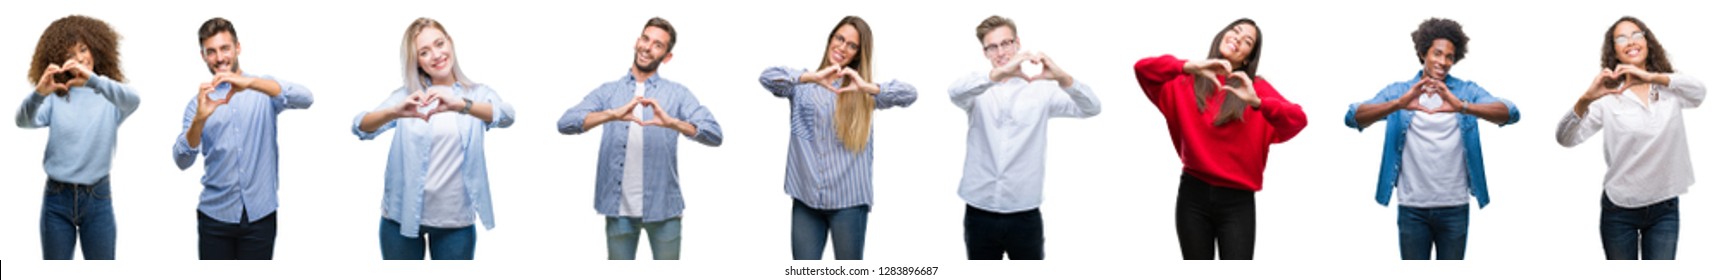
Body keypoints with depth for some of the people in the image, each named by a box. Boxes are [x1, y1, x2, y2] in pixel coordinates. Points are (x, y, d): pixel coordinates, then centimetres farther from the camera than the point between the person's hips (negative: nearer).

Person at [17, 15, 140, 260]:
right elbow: (24, 121, -16)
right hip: (57, 198, 1)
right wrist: (38, 94, -38)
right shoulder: (55, 98, 1)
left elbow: (132, 101, -24)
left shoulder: (111, 95, -1)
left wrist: (93, 80, -42)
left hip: (97, 198, -1)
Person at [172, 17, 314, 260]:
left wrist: (251, 82, -32)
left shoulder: (265, 90, 4)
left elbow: (305, 99, -18)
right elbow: (182, 161, -5)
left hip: (259, 214, -1)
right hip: (215, 215, 1)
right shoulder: (199, 102, 6)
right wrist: (200, 119, -24)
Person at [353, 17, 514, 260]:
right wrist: (394, 112, -34)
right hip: (403, 216, 0)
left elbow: (506, 116, -18)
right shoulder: (407, 95, 3)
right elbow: (361, 127, -12)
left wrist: (460, 106, -37)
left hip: (456, 220, 0)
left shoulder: (478, 94, 4)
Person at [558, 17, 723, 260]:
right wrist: (613, 114, -24)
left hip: (663, 206, -1)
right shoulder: (607, 92, 7)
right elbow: (565, 124, -8)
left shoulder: (677, 94, 4)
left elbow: (714, 135, -9)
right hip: (619, 206, 1)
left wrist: (672, 122, -27)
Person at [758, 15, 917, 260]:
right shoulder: (803, 83, 6)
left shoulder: (864, 92, 6)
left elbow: (909, 94, -8)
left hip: (849, 199, 0)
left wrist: (868, 88, -27)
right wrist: (813, 77, -29)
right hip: (806, 196, 1)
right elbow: (767, 78, -13)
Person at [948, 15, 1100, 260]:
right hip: (980, 215, 1)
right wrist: (999, 73, -40)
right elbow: (956, 92, -21)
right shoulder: (979, 91, 3)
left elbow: (1091, 108, -10)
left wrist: (1062, 78, -31)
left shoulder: (1040, 89, 2)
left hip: (1025, 216, -1)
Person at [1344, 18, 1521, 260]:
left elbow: (1511, 113, -14)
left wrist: (1463, 107, -33)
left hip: (1455, 207, 0)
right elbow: (1353, 117, -12)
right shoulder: (1398, 92, 3)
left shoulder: (1467, 91, 3)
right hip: (1412, 208, 0)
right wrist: (1398, 104, -31)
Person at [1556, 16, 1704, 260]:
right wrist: (1585, 100, -36)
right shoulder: (1608, 97, -6)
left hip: (1665, 208, 1)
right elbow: (1565, 138, -17)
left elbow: (1698, 92, -23)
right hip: (1620, 210, -1)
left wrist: (1651, 77, -38)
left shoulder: (1671, 89, 0)